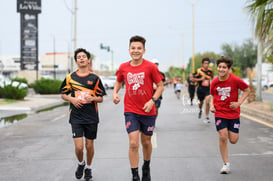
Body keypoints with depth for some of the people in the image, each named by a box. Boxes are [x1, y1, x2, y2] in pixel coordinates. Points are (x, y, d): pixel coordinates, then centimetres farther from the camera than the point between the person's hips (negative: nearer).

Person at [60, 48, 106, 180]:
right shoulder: (70, 77, 2)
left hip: (91, 116, 0)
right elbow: (63, 95, 13)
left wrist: (92, 98, -16)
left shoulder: (95, 78, 0)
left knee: (89, 145, 9)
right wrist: (72, 99, -7)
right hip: (76, 117, 0)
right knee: (78, 147, -7)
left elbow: (101, 98, 4)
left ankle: (88, 168, 33)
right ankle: (80, 164, 24)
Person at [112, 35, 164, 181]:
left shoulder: (150, 67, -9)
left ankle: (146, 168, 41)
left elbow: (160, 86, -3)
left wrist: (152, 100, -17)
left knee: (146, 142, 15)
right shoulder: (123, 68, -1)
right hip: (130, 111, 1)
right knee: (133, 143, -10)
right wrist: (115, 92, -1)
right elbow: (118, 81, 19)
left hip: (148, 111, 0)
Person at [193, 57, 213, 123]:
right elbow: (193, 79, -5)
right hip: (200, 89, 0)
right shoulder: (199, 70, -9)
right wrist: (200, 79, -18)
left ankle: (207, 117, -8)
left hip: (207, 89, 0)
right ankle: (200, 110, 51)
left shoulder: (210, 70, 0)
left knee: (207, 102, -16)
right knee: (201, 102, 16)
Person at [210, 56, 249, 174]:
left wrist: (239, 103, -11)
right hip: (219, 113, 1)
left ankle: (230, 132, 39)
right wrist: (212, 105, -3)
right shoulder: (214, 82, -4)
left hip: (233, 113, -1)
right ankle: (226, 164, 4)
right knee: (222, 138, -10)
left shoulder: (235, 80, -13)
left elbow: (247, 90, -1)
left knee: (233, 140, 0)